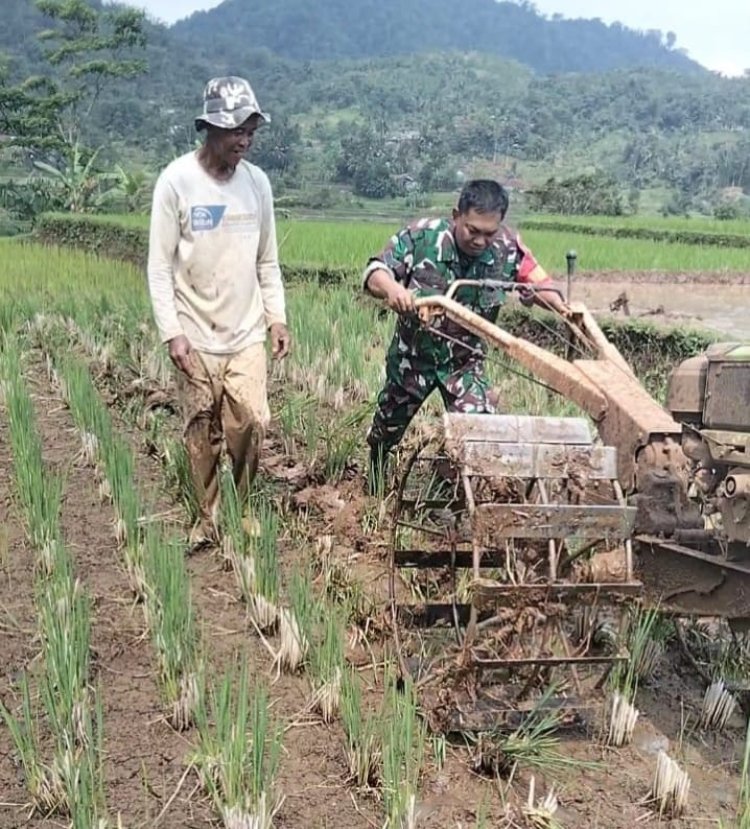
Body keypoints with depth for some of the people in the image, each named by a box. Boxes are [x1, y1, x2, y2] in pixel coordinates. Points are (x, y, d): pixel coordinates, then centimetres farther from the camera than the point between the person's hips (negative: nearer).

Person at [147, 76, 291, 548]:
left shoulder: (257, 181, 4)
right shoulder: (177, 180, -9)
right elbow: (160, 266, -8)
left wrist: (277, 318, 4)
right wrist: (172, 332, -14)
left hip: (247, 333, 3)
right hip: (195, 336, -3)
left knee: (252, 424, -4)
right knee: (202, 432, 6)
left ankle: (244, 508, 18)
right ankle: (208, 517, 22)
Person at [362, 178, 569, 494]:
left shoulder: (508, 248, -20)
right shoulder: (421, 236, -26)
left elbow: (536, 282, -8)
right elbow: (375, 272, -24)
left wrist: (564, 310, -29)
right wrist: (391, 288, -48)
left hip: (465, 359, 0)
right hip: (413, 354, 0)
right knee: (388, 426, 22)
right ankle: (374, 484, 54)